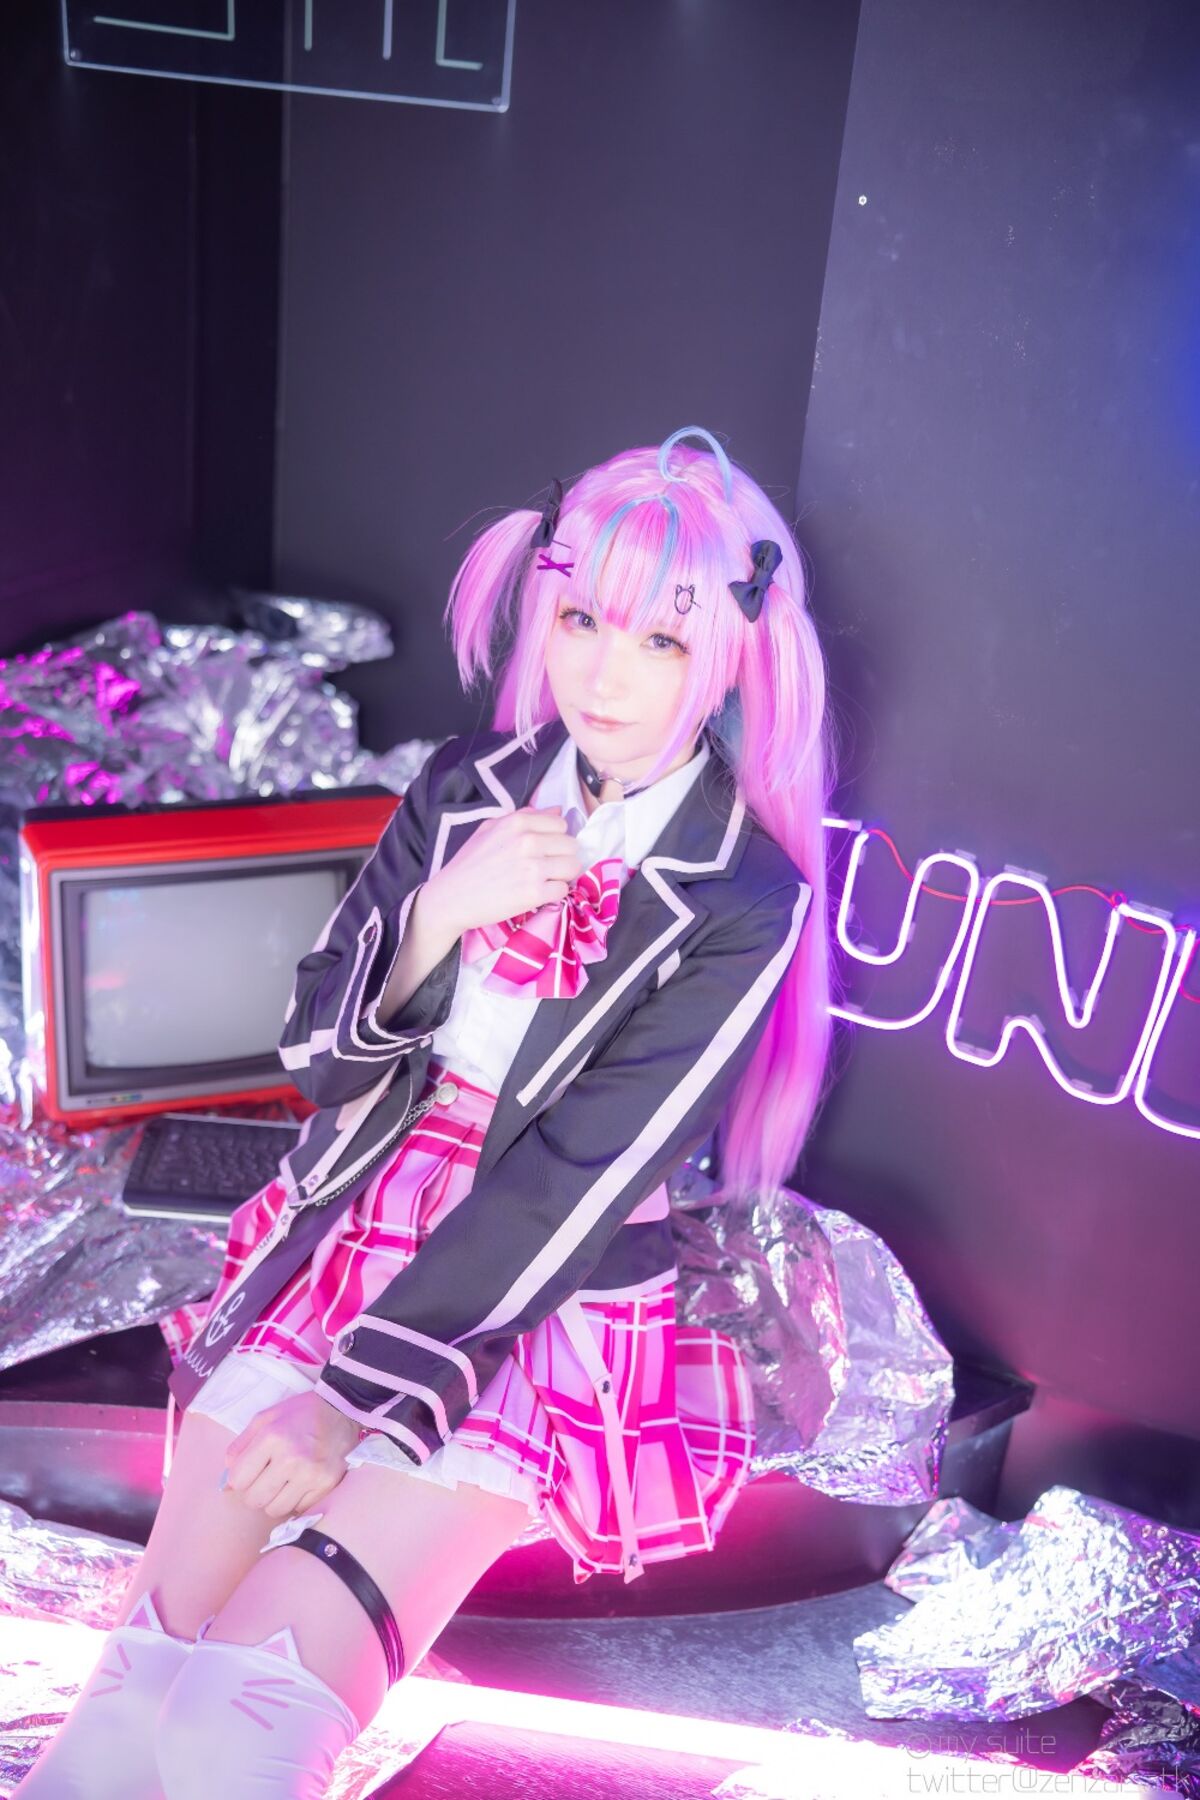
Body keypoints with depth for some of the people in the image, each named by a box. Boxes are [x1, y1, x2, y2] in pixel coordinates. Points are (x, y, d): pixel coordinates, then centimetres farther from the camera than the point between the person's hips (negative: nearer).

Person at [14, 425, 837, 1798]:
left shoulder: (749, 899, -11)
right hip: (350, 1237, 4)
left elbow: (576, 1182, -15)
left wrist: (359, 1403, -16)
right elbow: (316, 1051, 4)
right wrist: (441, 913, -16)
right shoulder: (468, 788, 3)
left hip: (534, 1308, -4)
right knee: (141, 1676, -6)